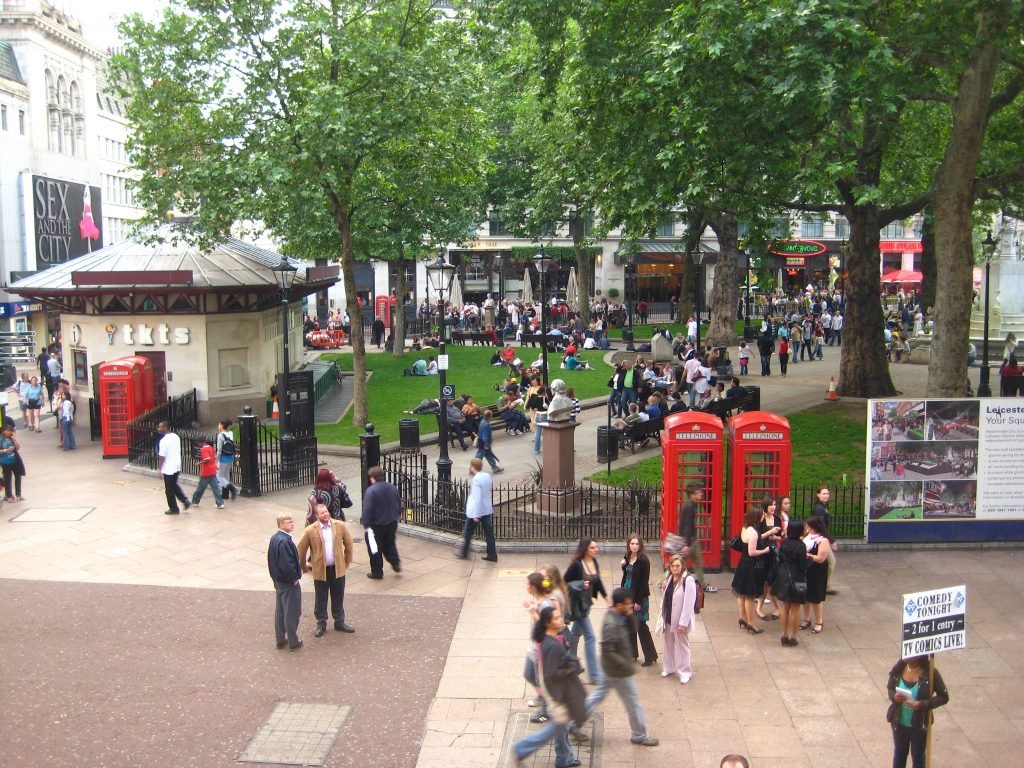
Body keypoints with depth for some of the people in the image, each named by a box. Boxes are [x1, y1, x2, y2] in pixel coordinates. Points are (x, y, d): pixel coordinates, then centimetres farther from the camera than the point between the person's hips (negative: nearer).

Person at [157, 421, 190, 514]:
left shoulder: (164, 440, -19)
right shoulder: (176, 437, 5)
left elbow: (162, 457, -18)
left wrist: (159, 469, -10)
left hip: (168, 469, -8)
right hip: (177, 466, 8)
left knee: (169, 490, 6)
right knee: (174, 485, 24)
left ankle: (174, 509, 14)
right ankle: (186, 501, 14)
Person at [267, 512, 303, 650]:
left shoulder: (274, 538, 4)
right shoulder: (285, 541, -26)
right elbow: (287, 564, -29)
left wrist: (275, 577, 17)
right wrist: (294, 578, -15)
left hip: (278, 581, 9)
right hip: (289, 583, -9)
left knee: (279, 612, 17)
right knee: (291, 613, 4)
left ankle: (280, 640, 27)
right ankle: (293, 642, 15)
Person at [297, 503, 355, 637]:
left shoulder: (340, 525, -6)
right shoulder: (310, 530, -12)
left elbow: (348, 543, 7)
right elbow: (301, 550, -2)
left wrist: (347, 561, 11)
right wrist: (304, 567, 6)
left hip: (338, 568, 2)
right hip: (320, 570, -2)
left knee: (338, 598, 13)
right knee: (320, 599, 10)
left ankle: (339, 622, 28)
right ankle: (321, 624, 25)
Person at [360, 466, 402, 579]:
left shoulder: (371, 491, -18)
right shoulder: (392, 488, 3)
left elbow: (367, 509, -24)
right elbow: (399, 505, 15)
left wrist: (366, 524, -20)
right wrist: (396, 517, 27)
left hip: (377, 524, -6)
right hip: (392, 523, 6)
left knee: (375, 548, 8)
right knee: (390, 544, 25)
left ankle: (377, 572, 14)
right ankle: (396, 563, 14)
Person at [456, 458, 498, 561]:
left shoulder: (476, 480, -22)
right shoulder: (487, 476, 2)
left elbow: (477, 498, -24)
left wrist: (475, 515, -22)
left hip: (475, 511, -7)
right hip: (487, 510, 7)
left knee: (467, 532, 11)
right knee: (489, 532, 9)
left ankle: (464, 553, 23)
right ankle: (492, 555, 10)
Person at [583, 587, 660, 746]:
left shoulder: (619, 616, -2)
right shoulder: (611, 624, -31)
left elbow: (630, 634, 5)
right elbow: (608, 652, -31)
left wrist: (629, 616, -12)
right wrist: (627, 666, -24)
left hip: (611, 669, 9)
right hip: (619, 671, -9)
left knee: (597, 695, 21)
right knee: (633, 703, 9)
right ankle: (639, 736, 28)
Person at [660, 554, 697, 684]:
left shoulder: (688, 580, -21)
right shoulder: (670, 578, 3)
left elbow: (689, 603, -21)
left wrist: (683, 623, -20)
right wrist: (664, 588, -8)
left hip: (680, 620, -7)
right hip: (669, 618, 7)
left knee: (682, 645, 7)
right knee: (669, 643, 19)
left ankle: (685, 672, 21)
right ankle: (669, 668, 35)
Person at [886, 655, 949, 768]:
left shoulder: (930, 672, -19)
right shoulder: (898, 668, -10)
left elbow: (943, 697, -12)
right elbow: (890, 688, 5)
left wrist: (922, 704, -24)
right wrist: (893, 696, -19)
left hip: (920, 724, -2)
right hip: (899, 722, 3)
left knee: (918, 756, 17)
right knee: (899, 753, 22)